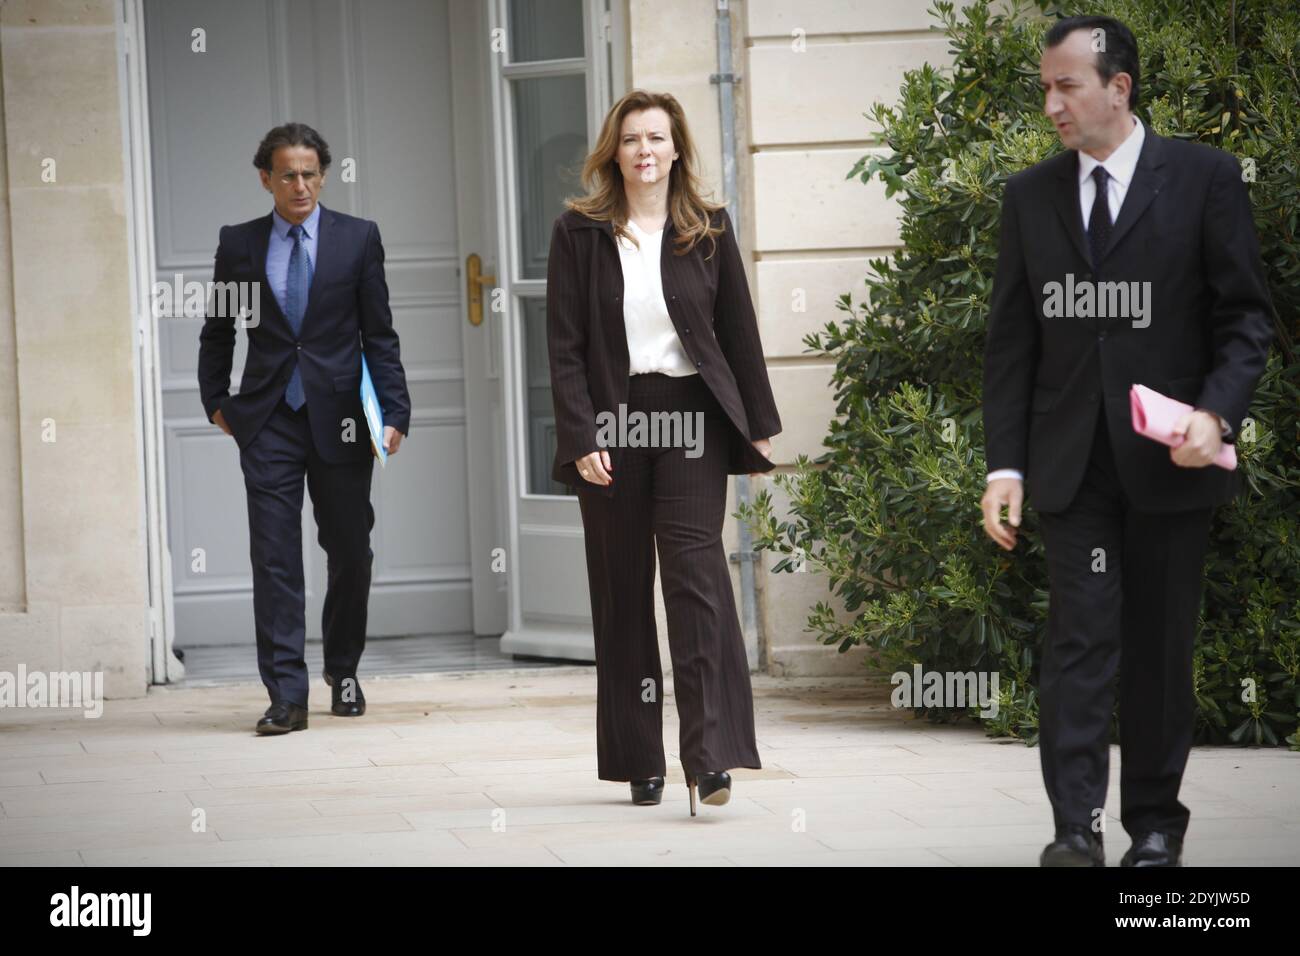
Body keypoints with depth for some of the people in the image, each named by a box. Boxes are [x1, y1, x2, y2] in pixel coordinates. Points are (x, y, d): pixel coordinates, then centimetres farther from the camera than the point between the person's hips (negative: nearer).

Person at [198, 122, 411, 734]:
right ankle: (286, 696, -7)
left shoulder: (358, 238, 4)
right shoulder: (239, 244, 7)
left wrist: (394, 410, -5)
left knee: (350, 553, 8)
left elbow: (379, 334, 3)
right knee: (274, 559, -6)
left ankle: (343, 671, 28)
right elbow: (217, 333, 17)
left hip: (338, 416, 0)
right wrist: (216, 401, 9)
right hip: (268, 421, 0)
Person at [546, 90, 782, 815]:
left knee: (696, 576, -12)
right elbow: (565, 347, -1)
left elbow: (739, 332, 10)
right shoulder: (579, 233, 3)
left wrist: (759, 426, 8)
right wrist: (580, 439, -9)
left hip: (693, 419, -1)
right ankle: (640, 762, 11)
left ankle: (711, 757, -18)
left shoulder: (709, 230, 7)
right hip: (613, 424, 1)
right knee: (623, 593, 4)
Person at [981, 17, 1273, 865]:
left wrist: (1216, 412, -15)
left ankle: (1156, 823, 15)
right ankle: (1077, 828, -11)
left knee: (1161, 647, 5)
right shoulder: (1030, 196, 8)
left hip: (1169, 455, -1)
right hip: (1073, 461, 2)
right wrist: (1005, 463, 2)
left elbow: (1246, 316, -1)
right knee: (1080, 640, -7)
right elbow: (1011, 340, 9)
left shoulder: (1204, 179, 0)